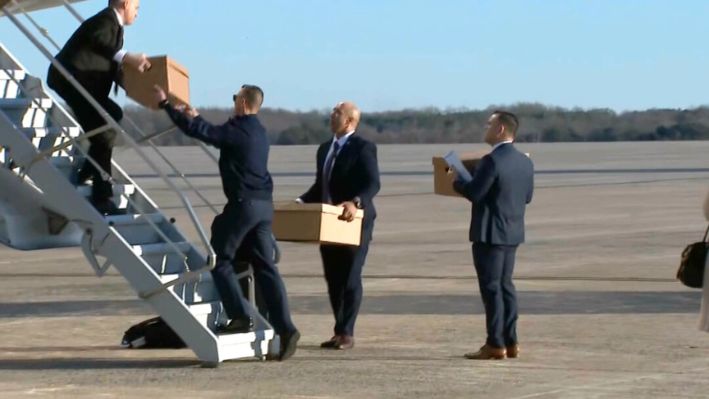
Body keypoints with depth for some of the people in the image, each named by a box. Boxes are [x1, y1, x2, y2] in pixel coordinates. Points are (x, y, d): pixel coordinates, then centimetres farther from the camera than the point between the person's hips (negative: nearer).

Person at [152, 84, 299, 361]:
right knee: (265, 267, 5)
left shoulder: (238, 130, -11)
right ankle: (285, 328, -2)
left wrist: (165, 104, -2)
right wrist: (195, 117, 39)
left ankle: (240, 317, -3)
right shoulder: (257, 131, 16)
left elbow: (196, 131, -11)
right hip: (264, 205, 8)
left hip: (243, 203, -8)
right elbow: (216, 134, 33)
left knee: (220, 259, 5)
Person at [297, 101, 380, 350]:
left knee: (350, 278, -6)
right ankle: (340, 332, 18)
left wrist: (356, 203, -34)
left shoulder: (363, 148, -9)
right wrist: (302, 202, 8)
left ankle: (346, 334, -3)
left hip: (353, 222, -8)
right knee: (333, 279, 10)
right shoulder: (325, 149, 17)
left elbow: (373, 184, -18)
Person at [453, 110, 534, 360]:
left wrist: (456, 181, -1)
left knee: (491, 287, -4)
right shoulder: (525, 162, 7)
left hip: (490, 233, -8)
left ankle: (495, 345, -3)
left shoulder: (492, 161, -19)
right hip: (513, 233, 8)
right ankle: (510, 342, 15)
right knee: (504, 285, 15)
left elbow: (474, 193, -19)